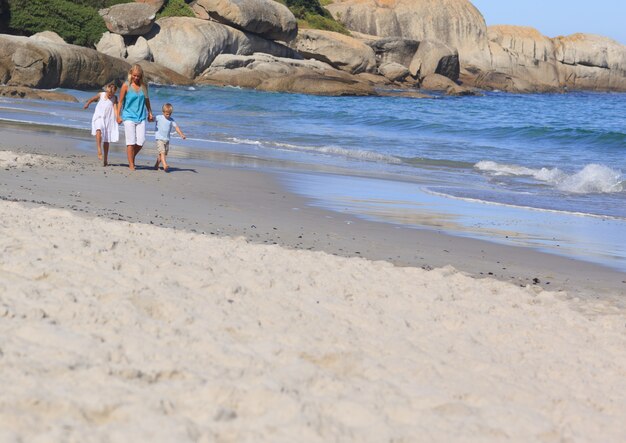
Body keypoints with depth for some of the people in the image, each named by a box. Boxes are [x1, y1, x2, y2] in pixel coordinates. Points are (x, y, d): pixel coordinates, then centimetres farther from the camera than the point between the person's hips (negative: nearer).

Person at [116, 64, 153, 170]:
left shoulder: (143, 85, 6)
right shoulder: (126, 86, -4)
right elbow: (120, 101, 1)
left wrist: (150, 113, 21)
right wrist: (118, 116, -2)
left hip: (141, 117, 3)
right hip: (129, 117, -3)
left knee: (140, 142, -3)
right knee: (131, 142, -6)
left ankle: (132, 157, 24)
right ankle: (131, 165, 1)